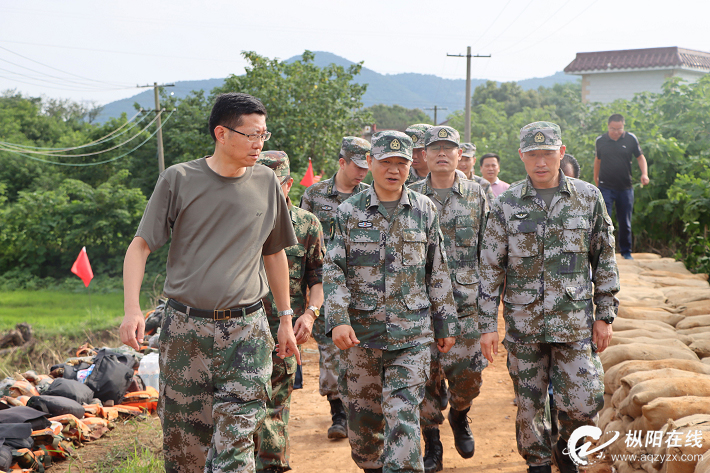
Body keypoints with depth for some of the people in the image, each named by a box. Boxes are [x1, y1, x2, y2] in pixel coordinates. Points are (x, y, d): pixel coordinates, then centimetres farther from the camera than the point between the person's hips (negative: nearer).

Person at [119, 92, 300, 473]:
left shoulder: (266, 183, 7)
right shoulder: (179, 179, -1)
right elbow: (140, 246, 1)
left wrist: (285, 319, 19)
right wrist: (132, 310, -12)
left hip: (247, 329, 1)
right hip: (185, 327, -1)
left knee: (236, 440, -9)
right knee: (182, 436, 5)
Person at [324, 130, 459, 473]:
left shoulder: (424, 210, 5)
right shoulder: (349, 212, 2)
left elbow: (438, 272, 10)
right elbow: (333, 270, -1)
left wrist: (446, 324, 10)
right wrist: (338, 319, -14)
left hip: (412, 333, -1)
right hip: (360, 332, 1)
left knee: (403, 416, -8)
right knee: (363, 414, 11)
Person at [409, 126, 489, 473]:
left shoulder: (476, 195, 7)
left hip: (465, 303, 0)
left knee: (468, 376, 1)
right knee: (424, 376, 2)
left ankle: (459, 416, 33)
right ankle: (431, 445, 18)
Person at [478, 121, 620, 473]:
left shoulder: (588, 197, 1)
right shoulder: (506, 204, -2)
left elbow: (604, 261, 6)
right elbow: (490, 269, 0)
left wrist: (605, 315, 3)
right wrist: (487, 325, -3)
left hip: (575, 322, 0)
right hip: (524, 324, 0)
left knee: (584, 402, -2)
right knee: (530, 404, 8)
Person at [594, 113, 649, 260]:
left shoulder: (631, 139, -1)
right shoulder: (600, 141, 1)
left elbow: (640, 157, 7)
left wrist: (644, 173, -10)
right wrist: (596, 181, 19)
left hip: (625, 187, 1)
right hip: (606, 187, -1)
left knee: (625, 222, 9)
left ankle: (626, 251, 24)